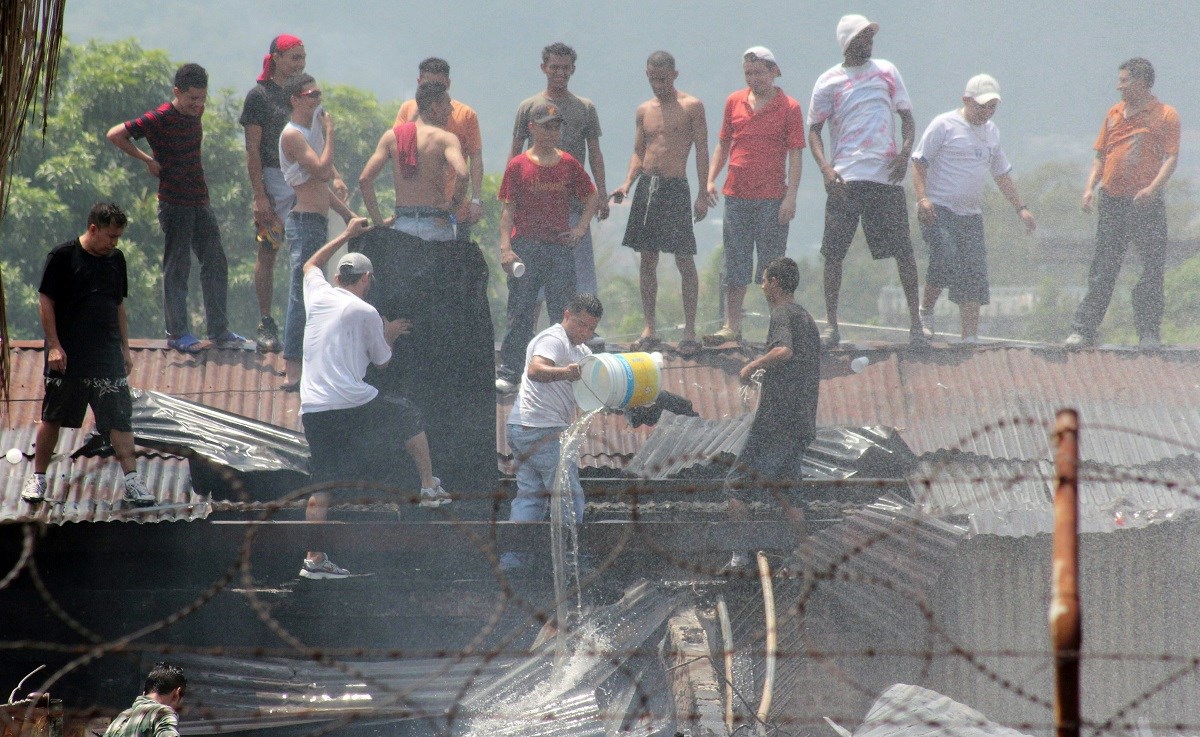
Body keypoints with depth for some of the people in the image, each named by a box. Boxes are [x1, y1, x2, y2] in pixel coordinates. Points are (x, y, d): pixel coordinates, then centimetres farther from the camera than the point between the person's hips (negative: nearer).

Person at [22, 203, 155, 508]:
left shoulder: (115, 259, 9)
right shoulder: (63, 257, -7)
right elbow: (45, 302, -6)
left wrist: (125, 348, 15)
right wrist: (54, 345, -12)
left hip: (108, 356, 4)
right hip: (67, 356, -4)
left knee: (120, 417, -4)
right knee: (52, 418, 7)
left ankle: (132, 480, -5)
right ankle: (37, 477, 20)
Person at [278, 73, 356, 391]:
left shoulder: (311, 132, 19)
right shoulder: (293, 135, -13)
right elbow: (324, 171, -24)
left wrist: (349, 214, 23)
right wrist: (329, 132, -16)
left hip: (316, 222, 10)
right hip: (305, 221, -10)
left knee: (305, 293, 15)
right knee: (302, 294, -12)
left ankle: (293, 361, 21)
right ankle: (293, 371, -14)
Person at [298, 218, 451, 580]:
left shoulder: (318, 295, 11)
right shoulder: (365, 313, -1)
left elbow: (311, 264, 35)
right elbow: (382, 359, 12)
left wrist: (346, 235, 42)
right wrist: (390, 333, 32)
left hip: (312, 409, 4)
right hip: (352, 402, -4)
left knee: (322, 484, 4)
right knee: (409, 416, 21)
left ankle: (314, 559, -1)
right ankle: (430, 487, 27)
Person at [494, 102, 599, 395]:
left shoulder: (568, 165, 7)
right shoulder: (518, 166, -1)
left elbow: (592, 198, 17)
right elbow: (508, 210, -3)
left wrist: (581, 228, 3)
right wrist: (505, 247, -12)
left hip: (560, 247, 2)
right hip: (526, 247, -2)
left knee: (564, 313, 3)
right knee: (520, 313, -1)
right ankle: (509, 373, 2)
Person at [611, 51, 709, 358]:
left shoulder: (691, 107, -1)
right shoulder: (644, 110, 13)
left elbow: (702, 150, -3)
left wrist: (703, 194, -10)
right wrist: (627, 183, 0)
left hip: (675, 187, -5)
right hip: (647, 187, 5)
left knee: (685, 260, -5)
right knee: (647, 260, 6)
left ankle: (690, 332, -2)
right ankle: (649, 331, 11)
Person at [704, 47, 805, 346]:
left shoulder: (789, 108, -2)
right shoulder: (734, 102, 10)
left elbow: (795, 155, -4)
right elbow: (723, 144, 18)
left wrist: (790, 197, -12)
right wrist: (710, 180, 5)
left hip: (772, 198, -4)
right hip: (736, 195, 4)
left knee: (773, 265, -1)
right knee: (735, 264, 5)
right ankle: (731, 326, 8)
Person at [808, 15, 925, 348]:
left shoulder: (887, 71, 12)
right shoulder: (828, 82, 5)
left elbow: (906, 116, 15)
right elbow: (814, 130, 5)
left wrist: (905, 152, -4)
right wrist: (825, 168, -12)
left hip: (886, 174, 1)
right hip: (844, 179, -1)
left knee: (903, 249, -2)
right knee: (834, 252, -2)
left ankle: (916, 321, 4)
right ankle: (831, 324, 5)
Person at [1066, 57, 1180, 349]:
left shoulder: (1165, 115, -2)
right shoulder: (1114, 114, 14)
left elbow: (1171, 157, -9)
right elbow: (1101, 155, 18)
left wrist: (1153, 188, -24)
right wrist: (1090, 187, 3)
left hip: (1147, 203, -4)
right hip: (1112, 201, 4)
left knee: (1152, 268, -2)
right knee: (1103, 269, 4)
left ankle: (1149, 333, 5)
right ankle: (1083, 329, 5)